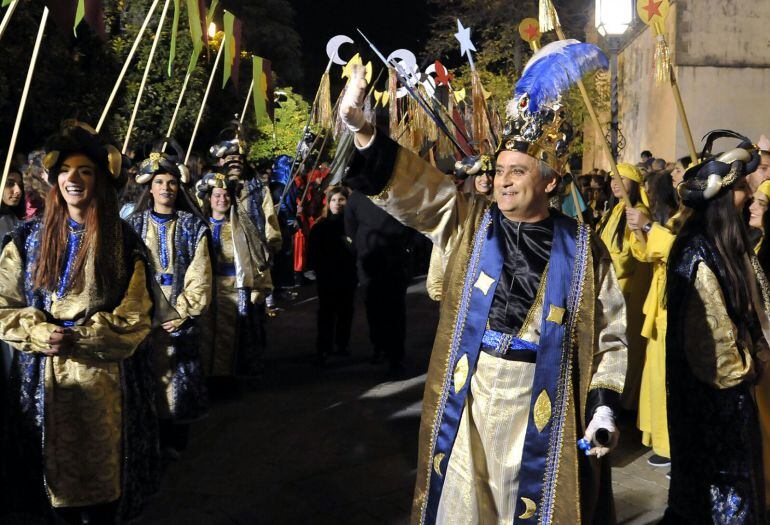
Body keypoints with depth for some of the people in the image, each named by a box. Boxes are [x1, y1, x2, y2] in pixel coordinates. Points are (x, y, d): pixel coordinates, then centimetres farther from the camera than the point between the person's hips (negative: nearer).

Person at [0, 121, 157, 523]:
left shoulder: (123, 243, 2)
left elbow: (134, 320, -3)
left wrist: (78, 339, -15)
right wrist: (43, 334, -14)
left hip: (104, 381, -1)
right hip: (43, 380, 2)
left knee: (101, 474, 5)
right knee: (55, 474, 7)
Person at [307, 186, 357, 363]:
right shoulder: (320, 226, 2)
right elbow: (313, 253, 2)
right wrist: (317, 268, -9)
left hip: (348, 277, 1)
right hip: (326, 277, -1)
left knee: (345, 311, 11)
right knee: (326, 312, 2)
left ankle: (342, 344, 23)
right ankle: (324, 347, 6)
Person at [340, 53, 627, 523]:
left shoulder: (582, 249, -2)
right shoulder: (468, 223, 1)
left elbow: (609, 334, 2)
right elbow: (409, 184, -10)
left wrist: (605, 405, -7)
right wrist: (360, 127, -24)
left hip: (542, 406, -1)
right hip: (470, 398, 1)